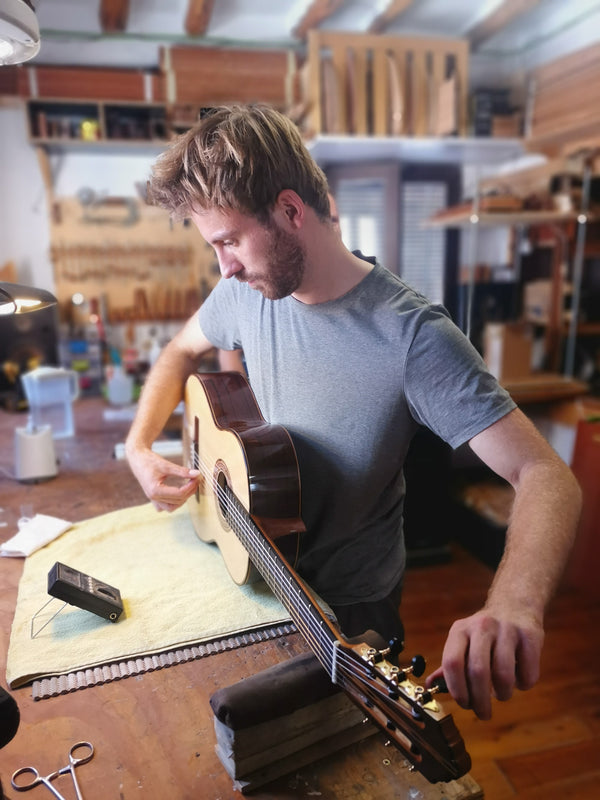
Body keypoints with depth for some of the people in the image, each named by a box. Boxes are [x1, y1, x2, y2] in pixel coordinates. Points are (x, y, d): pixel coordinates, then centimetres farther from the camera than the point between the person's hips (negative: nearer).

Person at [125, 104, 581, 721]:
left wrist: (514, 606, -51)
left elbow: (548, 477, -32)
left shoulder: (411, 335, -30)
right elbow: (182, 352, 8)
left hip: (351, 607, -4)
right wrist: (140, 446, -7)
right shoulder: (245, 292, -12)